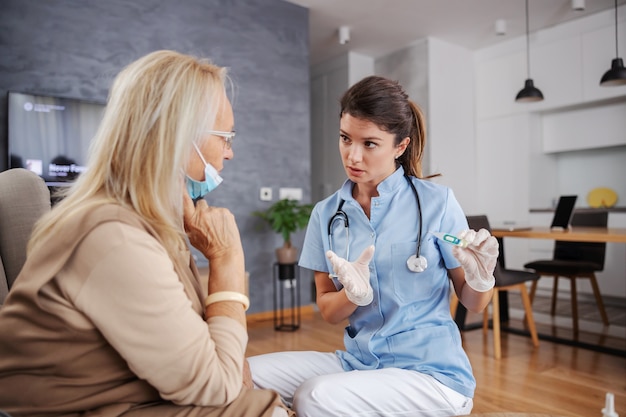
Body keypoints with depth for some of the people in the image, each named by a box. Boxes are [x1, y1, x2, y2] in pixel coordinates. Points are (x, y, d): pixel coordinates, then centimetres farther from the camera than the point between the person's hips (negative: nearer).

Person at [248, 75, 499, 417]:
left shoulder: (436, 202, -10)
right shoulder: (326, 214, 0)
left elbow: (473, 303, 0)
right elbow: (328, 312, 2)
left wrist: (480, 277, -22)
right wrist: (353, 294, -19)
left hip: (432, 370, -3)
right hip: (358, 361, 4)